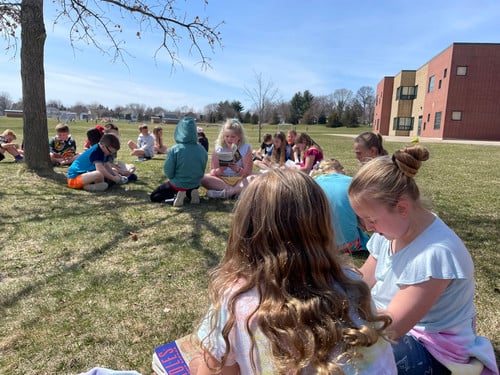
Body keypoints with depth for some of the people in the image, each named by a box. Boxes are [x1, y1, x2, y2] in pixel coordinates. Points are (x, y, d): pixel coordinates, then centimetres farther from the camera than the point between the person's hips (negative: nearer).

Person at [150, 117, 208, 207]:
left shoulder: (174, 150, -22)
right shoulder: (202, 150, -12)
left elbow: (168, 173, -15)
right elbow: (202, 171, 1)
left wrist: (175, 179, 6)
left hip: (177, 185, -4)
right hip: (195, 184, 4)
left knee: (153, 197, 17)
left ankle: (176, 195, -7)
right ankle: (190, 193, 5)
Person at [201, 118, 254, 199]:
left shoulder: (246, 148, -1)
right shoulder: (218, 148, 3)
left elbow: (248, 173, -6)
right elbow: (212, 173, -1)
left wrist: (237, 169, -27)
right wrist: (220, 170, -24)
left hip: (239, 180, -1)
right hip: (221, 180, 1)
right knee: (203, 178, -25)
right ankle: (235, 191, -27)